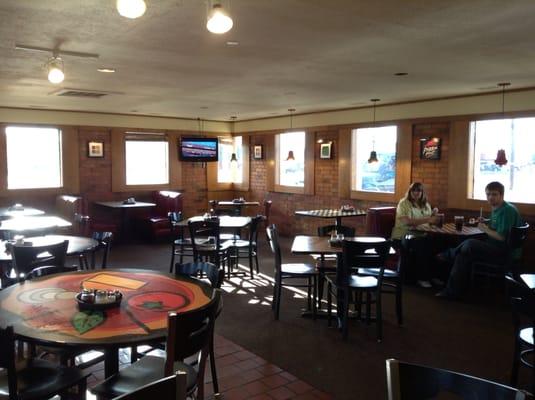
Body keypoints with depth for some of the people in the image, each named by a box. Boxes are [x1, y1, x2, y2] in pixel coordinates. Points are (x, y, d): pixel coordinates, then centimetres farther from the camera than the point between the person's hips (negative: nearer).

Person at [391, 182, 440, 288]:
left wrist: (433, 215, -1)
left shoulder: (426, 205, 18)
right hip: (403, 235, -6)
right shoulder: (404, 203, -2)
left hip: (421, 234, 6)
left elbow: (430, 222, 20)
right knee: (422, 243, -34)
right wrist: (427, 220, -22)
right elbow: (407, 222, -17)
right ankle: (422, 278, -23)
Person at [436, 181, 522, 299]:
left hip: (502, 251, -10)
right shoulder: (495, 208, 13)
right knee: (464, 254, -6)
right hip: (494, 247, 10)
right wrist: (485, 224, 3)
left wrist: (485, 229, -10)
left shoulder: (508, 210, -16)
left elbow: (502, 237, -22)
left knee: (470, 244, -23)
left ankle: (450, 254, 0)